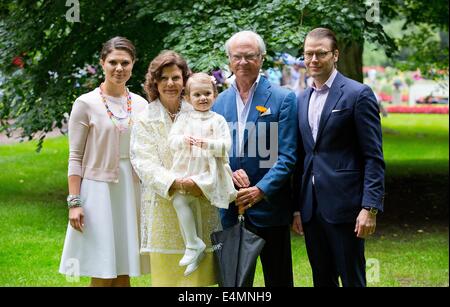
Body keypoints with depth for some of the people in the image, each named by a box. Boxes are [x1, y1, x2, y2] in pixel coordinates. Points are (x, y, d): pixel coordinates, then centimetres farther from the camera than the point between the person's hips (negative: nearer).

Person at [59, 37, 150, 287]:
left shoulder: (141, 105, 7)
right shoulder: (86, 104, -4)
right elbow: (75, 157, -3)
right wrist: (74, 202, -9)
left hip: (132, 191, 4)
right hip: (99, 190, -4)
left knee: (124, 271, 7)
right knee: (102, 275, -2)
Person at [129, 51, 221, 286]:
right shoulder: (145, 121, 2)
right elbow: (146, 165, -8)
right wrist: (178, 183, -23)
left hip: (200, 209, 2)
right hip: (165, 211, -2)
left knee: (199, 277, 1)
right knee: (167, 276, -1)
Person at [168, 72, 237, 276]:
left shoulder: (217, 120, 3)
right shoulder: (184, 118, 11)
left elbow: (226, 146, -6)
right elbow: (171, 140, 4)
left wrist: (207, 143, -21)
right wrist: (183, 140, -16)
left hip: (209, 173, -3)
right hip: (186, 171, 3)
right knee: (178, 200, -18)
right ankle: (193, 244, -10)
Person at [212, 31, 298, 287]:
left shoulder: (283, 99, -4)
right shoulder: (219, 102, 9)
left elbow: (287, 156, -9)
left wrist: (260, 191, -19)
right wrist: (228, 174, -10)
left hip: (269, 207, -4)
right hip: (230, 208, 4)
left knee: (278, 279, 5)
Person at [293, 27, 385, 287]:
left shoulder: (358, 94, -6)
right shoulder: (302, 99, 14)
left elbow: (374, 157, -9)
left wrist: (370, 208, -16)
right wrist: (297, 208, 13)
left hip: (343, 207, -6)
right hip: (311, 208, 6)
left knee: (352, 280, 0)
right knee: (322, 280, 12)